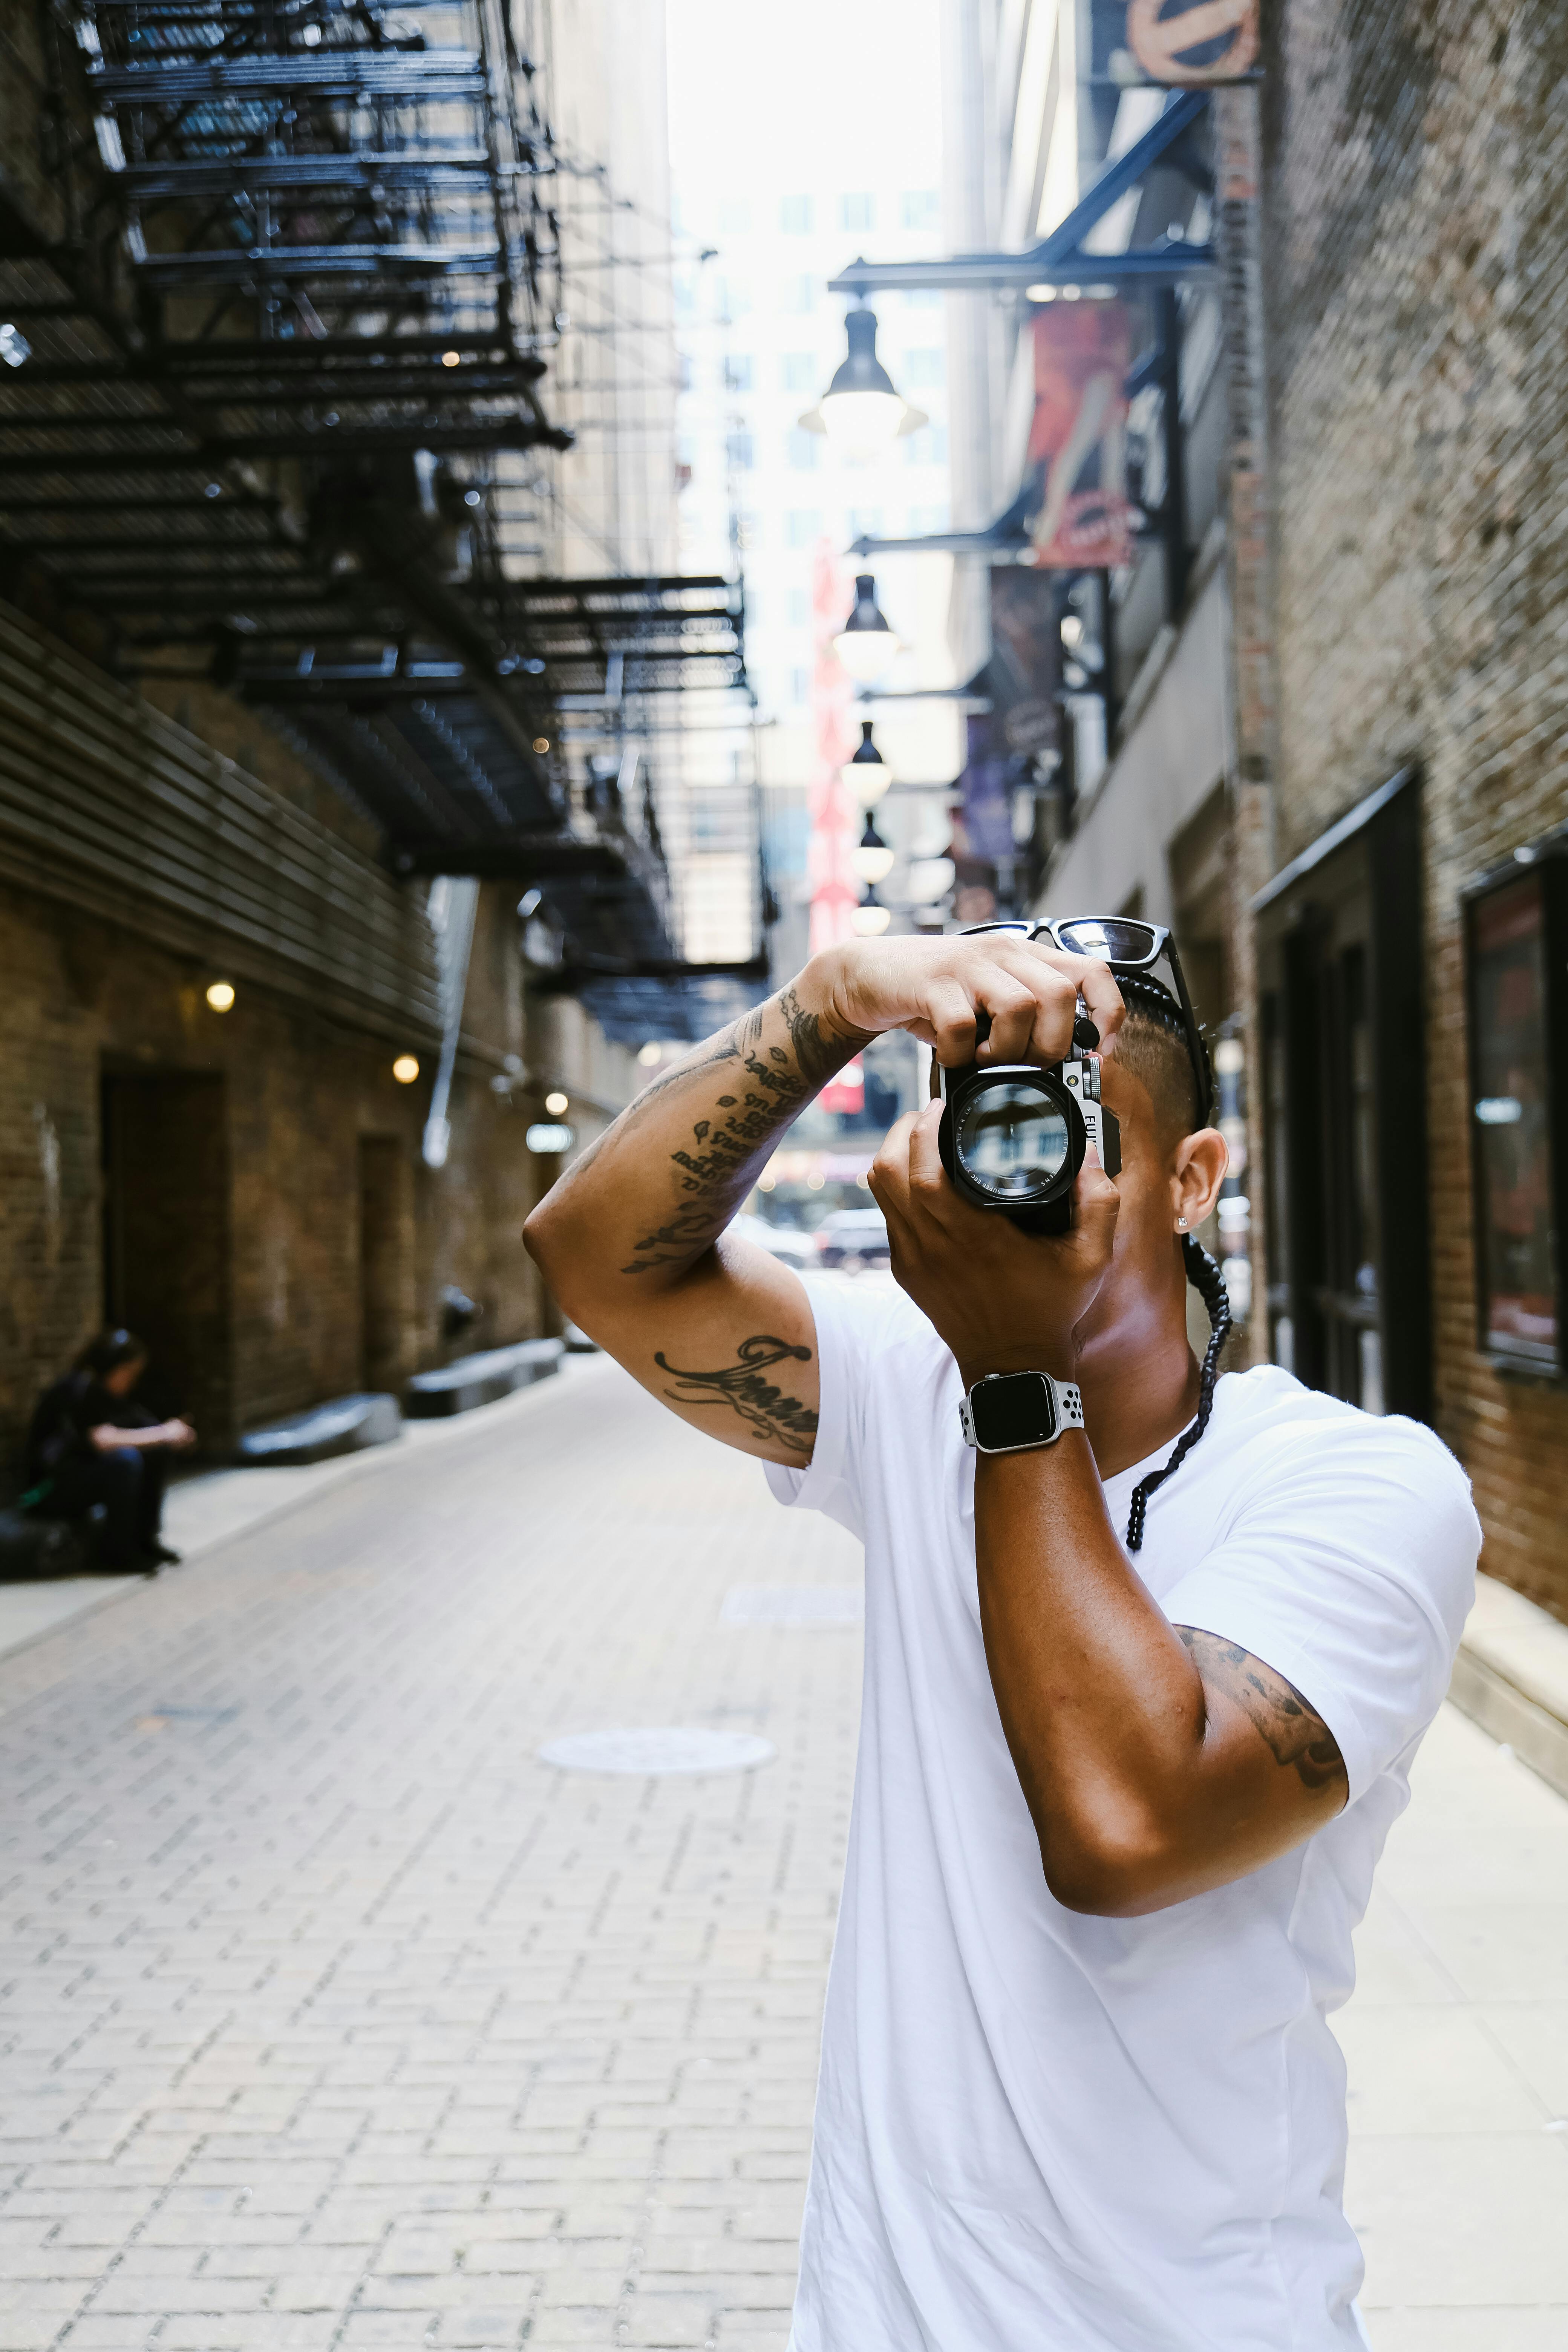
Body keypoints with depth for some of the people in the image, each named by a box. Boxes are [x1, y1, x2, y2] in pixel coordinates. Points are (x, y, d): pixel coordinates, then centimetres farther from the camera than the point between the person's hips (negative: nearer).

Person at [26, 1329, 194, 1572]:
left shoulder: (102, 1390, 7)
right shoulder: (77, 1389, -21)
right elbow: (103, 1439, -33)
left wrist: (173, 1436, -15)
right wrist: (163, 1434, -25)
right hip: (50, 1489, -9)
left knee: (155, 1451, -2)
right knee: (124, 1458, -29)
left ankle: (144, 1538, 0)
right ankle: (116, 1553, -18)